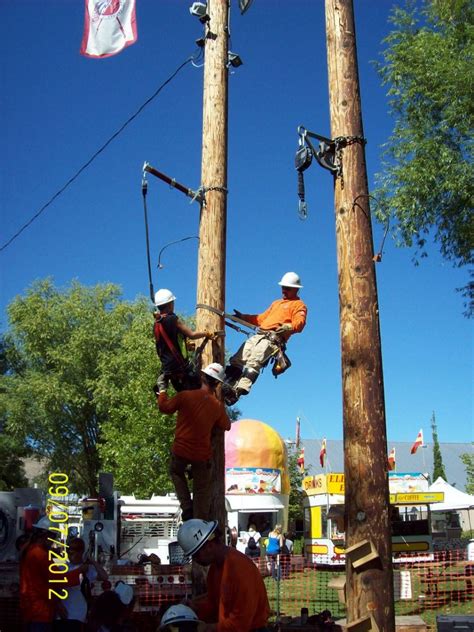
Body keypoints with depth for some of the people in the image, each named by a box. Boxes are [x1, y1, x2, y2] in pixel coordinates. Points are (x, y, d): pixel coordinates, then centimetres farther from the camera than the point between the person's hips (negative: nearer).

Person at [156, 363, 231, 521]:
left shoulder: (185, 396, -13)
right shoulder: (218, 406, -6)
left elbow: (164, 407, 0)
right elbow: (226, 426, 10)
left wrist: (162, 389, 14)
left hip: (180, 450, 0)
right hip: (202, 454, 0)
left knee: (176, 472, 29)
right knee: (201, 491, 14)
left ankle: (187, 508, 15)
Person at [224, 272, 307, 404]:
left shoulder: (299, 305, 12)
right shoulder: (276, 303, 37)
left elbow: (299, 323, -5)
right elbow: (262, 318, 37)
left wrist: (287, 327, -27)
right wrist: (243, 317, 27)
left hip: (273, 338, -8)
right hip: (259, 335, 8)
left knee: (254, 362, -29)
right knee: (237, 360, -8)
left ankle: (239, 391, -42)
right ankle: (227, 386, -12)